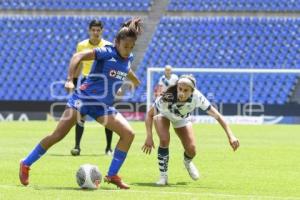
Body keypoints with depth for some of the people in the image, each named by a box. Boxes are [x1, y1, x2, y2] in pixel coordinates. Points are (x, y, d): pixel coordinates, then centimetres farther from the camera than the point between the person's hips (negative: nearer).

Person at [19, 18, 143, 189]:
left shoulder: (128, 58, 3)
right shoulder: (106, 52, -17)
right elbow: (78, 56, -27)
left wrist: (134, 80, 44)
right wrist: (70, 80, -36)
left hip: (104, 105, 6)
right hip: (84, 98, -6)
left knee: (128, 133, -9)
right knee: (58, 135, -11)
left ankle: (112, 175, -1)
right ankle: (26, 164, 5)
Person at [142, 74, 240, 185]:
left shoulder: (197, 97, -37)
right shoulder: (166, 98, -43)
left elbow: (217, 116, -31)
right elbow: (149, 114, -28)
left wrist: (230, 136, -38)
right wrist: (149, 137, -39)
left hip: (182, 118, 2)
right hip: (163, 115, -2)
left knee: (191, 151, -6)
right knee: (164, 140, -29)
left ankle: (187, 162, 34)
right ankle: (163, 176, -10)